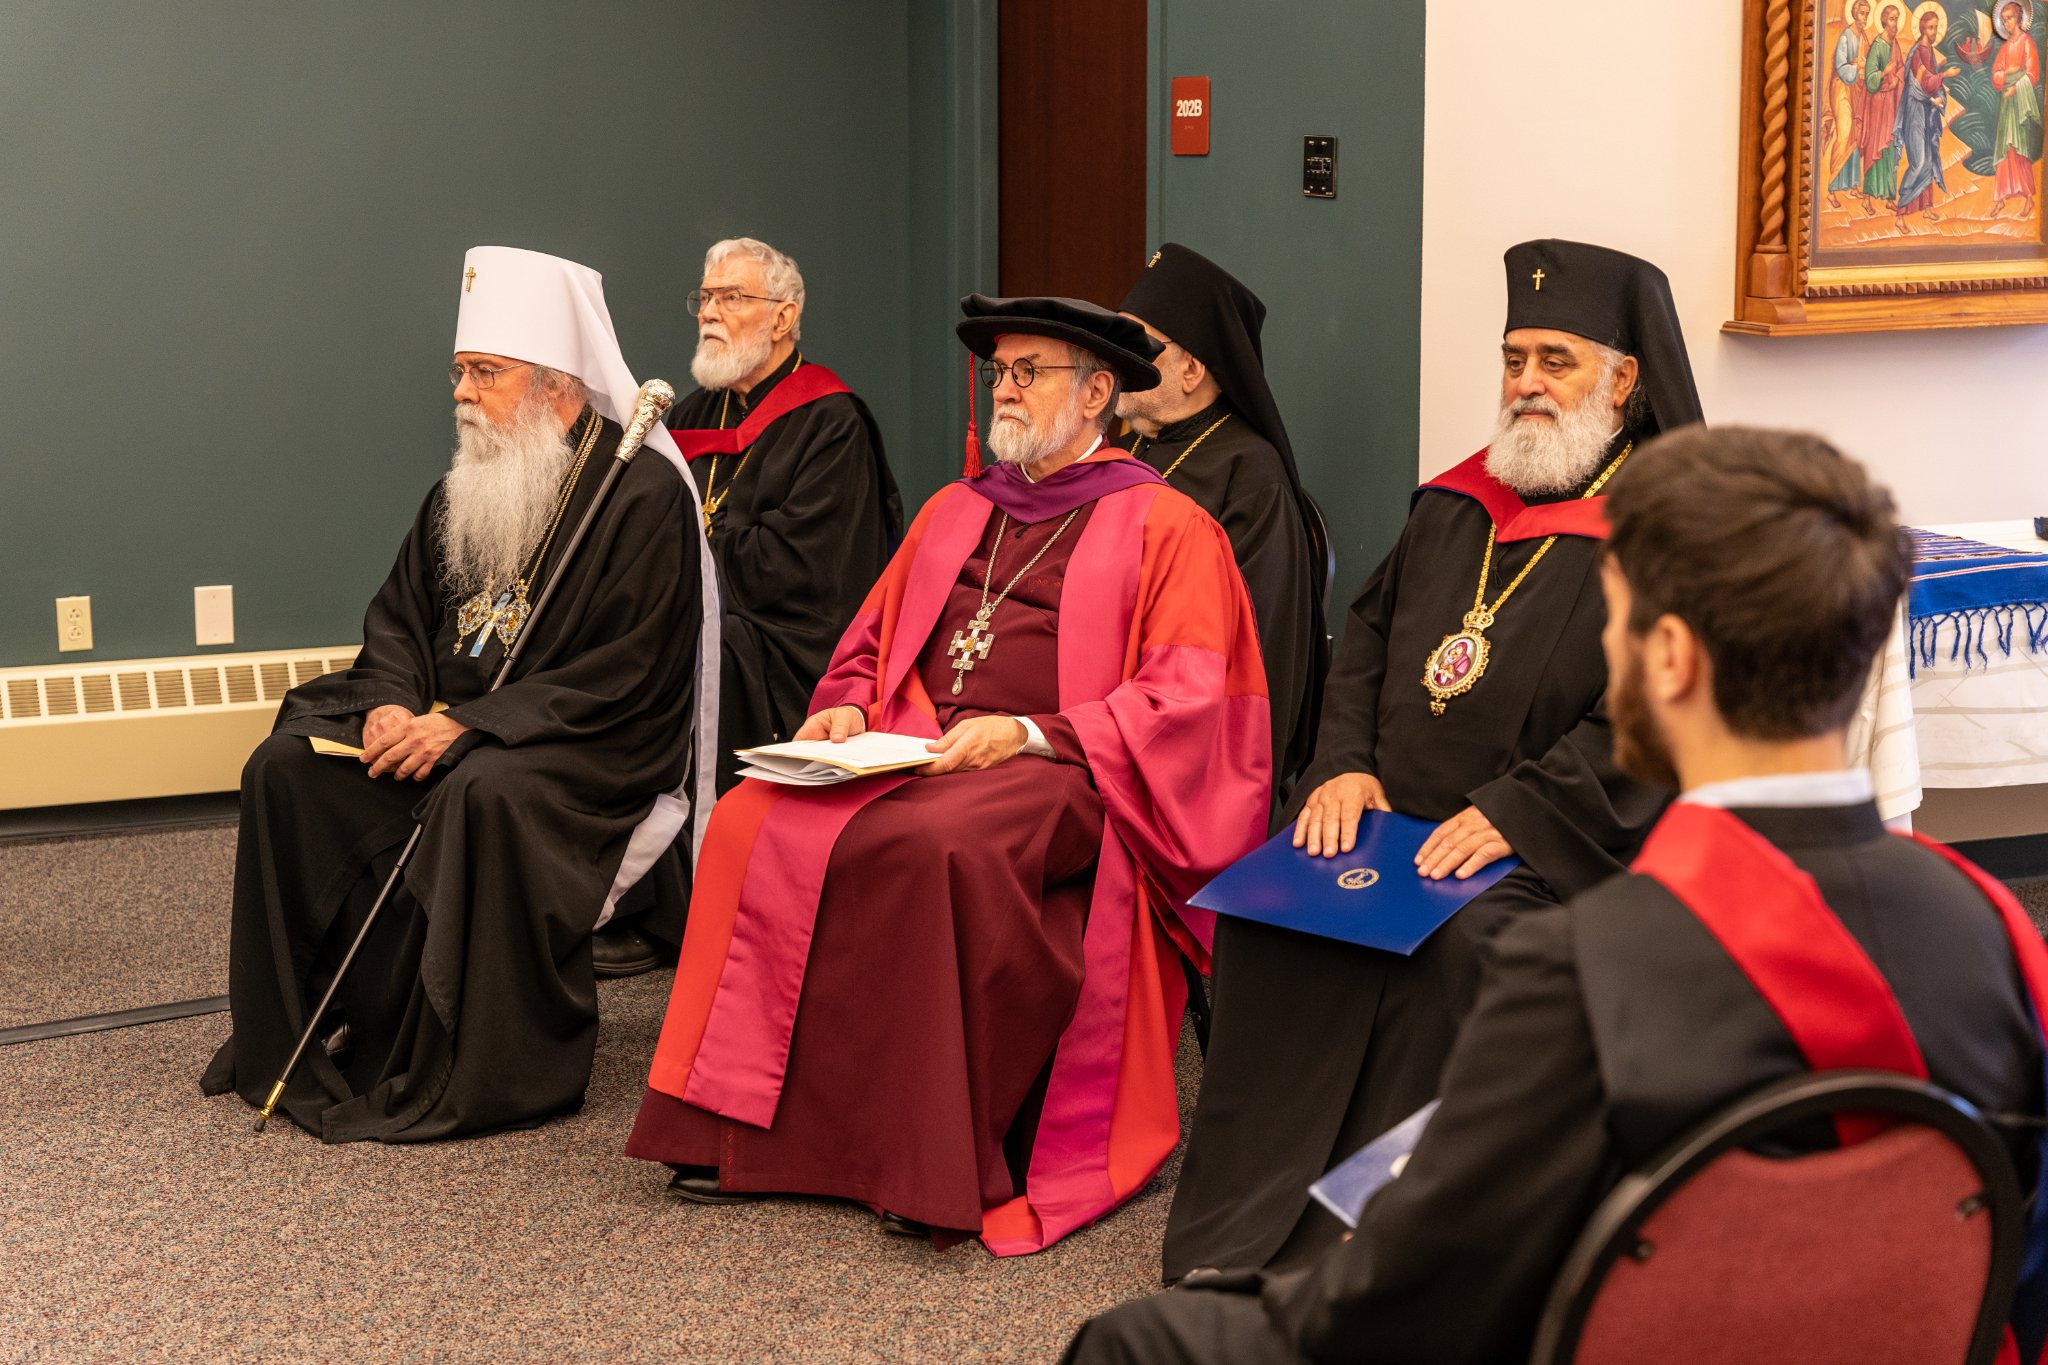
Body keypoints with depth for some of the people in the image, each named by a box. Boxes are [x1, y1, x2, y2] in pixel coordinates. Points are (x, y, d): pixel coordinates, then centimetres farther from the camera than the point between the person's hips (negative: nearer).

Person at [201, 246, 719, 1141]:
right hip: (446, 721, 8)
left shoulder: (642, 496, -13)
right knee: (289, 765, -10)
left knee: (485, 793, -38)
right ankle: (298, 1033, -4)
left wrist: (466, 725, -23)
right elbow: (399, 617, 15)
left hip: (592, 746, -8)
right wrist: (394, 703, -9)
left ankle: (478, 1070, -26)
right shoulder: (465, 490, 12)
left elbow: (625, 676, -19)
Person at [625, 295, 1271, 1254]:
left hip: (1058, 779, -6)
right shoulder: (954, 511, 22)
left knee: (939, 842, -37)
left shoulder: (1165, 527, 3)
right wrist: (848, 708, 4)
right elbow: (871, 642, 27)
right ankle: (749, 1122, -16)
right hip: (916, 754, 6)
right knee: (755, 823, -19)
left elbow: (1186, 697, -7)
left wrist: (1027, 735, -17)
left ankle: (943, 1163, -27)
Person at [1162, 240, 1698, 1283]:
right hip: (1390, 817, 6)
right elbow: (1370, 632, 21)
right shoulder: (1456, 504, 20)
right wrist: (1346, 764, 3)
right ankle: (1243, 1232, -13)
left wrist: (1516, 812, -20)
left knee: (1455, 945, -34)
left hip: (1552, 844, -5)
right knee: (1269, 913, -20)